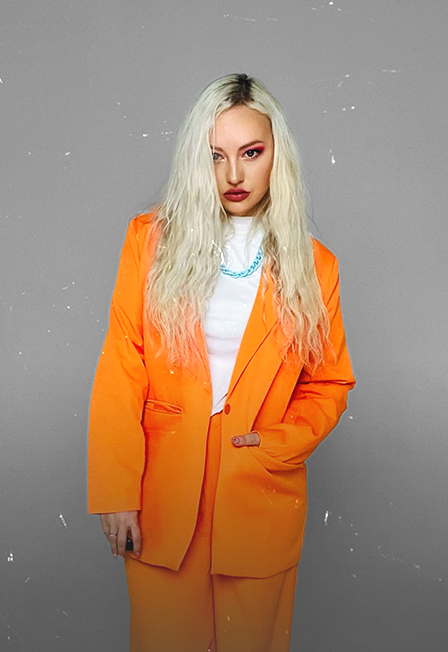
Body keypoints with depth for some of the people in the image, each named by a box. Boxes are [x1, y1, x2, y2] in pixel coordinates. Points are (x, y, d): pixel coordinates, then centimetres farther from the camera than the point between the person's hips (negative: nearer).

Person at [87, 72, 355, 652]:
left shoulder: (311, 265, 1)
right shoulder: (153, 239, -1)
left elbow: (331, 383, 8)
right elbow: (120, 372, -3)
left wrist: (275, 445, -9)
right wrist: (117, 494, -8)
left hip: (261, 498, 1)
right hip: (162, 494, 0)